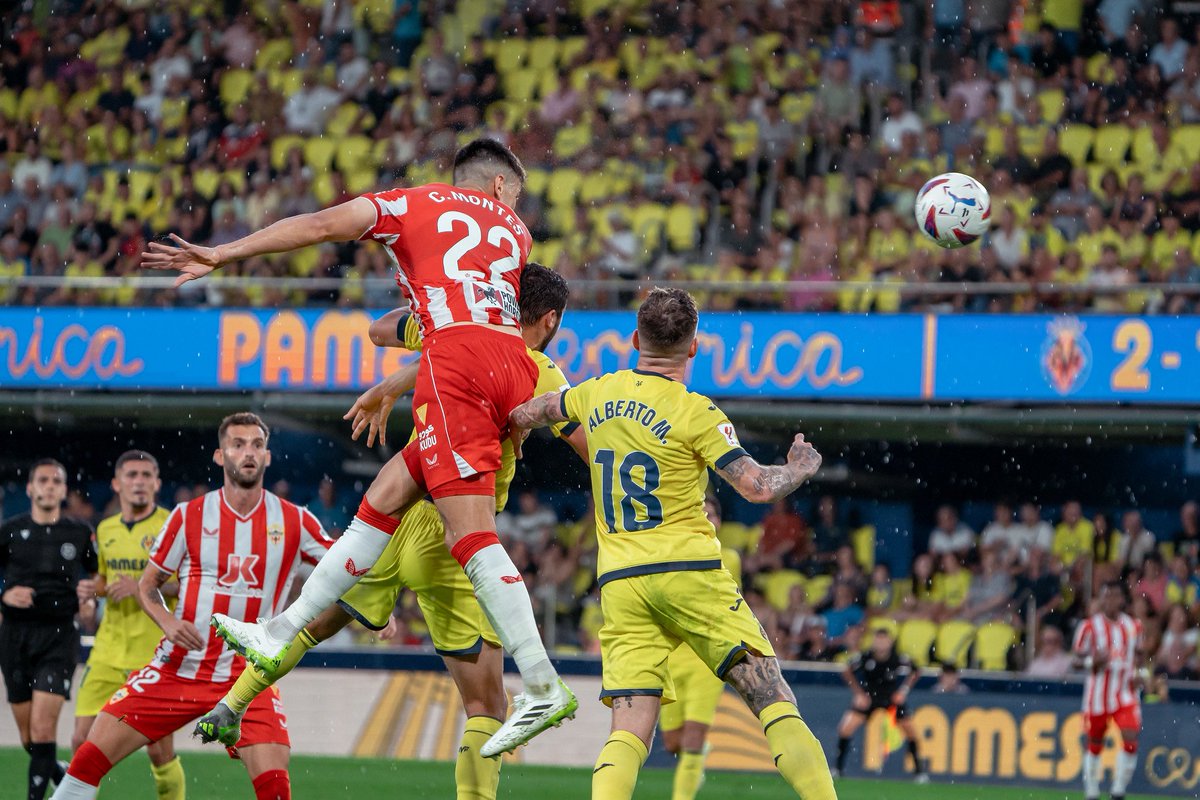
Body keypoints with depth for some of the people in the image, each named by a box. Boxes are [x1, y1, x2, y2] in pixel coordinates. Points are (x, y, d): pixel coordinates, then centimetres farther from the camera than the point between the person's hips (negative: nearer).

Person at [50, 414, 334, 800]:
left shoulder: (294, 522, -1)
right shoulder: (190, 516, 0)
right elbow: (147, 584, 9)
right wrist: (167, 621, -12)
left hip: (248, 677, -1)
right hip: (177, 666, 1)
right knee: (90, 757, -6)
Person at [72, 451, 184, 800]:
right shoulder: (105, 530, 12)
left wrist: (145, 586, -21)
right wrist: (99, 587, 4)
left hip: (156, 654, -5)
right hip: (107, 653, 5)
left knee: (159, 750, -2)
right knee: (83, 741, -1)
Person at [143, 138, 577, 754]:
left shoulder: (415, 204, 17)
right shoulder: (515, 229, 29)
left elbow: (321, 225, 8)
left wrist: (221, 255, 9)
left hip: (455, 358, -6)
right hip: (514, 364, 6)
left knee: (470, 535, -11)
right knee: (386, 497, 12)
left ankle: (544, 689, -21)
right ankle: (281, 636, 13)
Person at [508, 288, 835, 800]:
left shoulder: (598, 394, 11)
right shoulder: (694, 412, -6)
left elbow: (525, 415, 29)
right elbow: (758, 487, -10)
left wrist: (514, 432, 53)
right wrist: (802, 467, 11)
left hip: (618, 584, 4)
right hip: (688, 572, -4)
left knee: (629, 731, -1)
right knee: (772, 697, -1)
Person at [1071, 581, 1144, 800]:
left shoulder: (1133, 626, 5)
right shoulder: (1090, 626, -4)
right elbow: (1077, 656, -1)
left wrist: (1137, 673, 0)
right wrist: (1093, 662, -21)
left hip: (1125, 693, 2)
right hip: (1098, 695, -1)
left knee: (1131, 739, -15)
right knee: (1094, 744, 8)